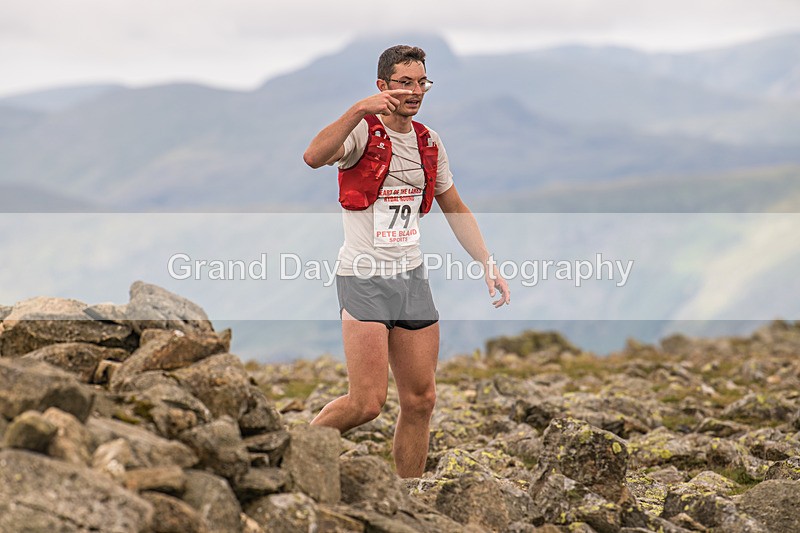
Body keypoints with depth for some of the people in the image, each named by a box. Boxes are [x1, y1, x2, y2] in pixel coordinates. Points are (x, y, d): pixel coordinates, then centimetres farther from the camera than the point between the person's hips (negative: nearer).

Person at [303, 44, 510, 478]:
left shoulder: (429, 142, 11)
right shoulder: (363, 131, -9)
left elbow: (455, 208, 22)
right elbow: (314, 157, -31)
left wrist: (487, 263, 13)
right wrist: (359, 110, -41)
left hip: (412, 277, 7)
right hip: (363, 279, -6)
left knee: (420, 400, 5)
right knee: (367, 402, -14)